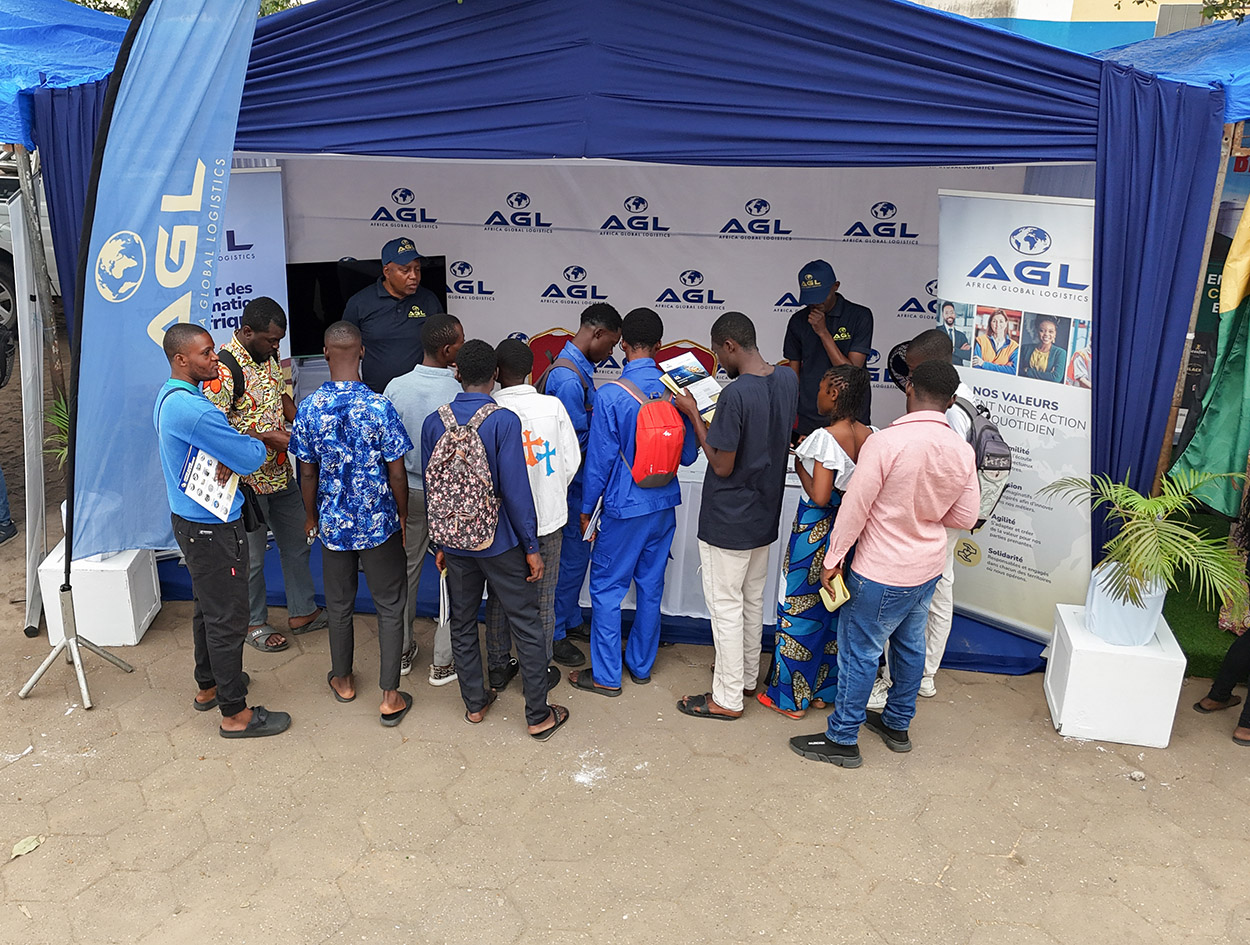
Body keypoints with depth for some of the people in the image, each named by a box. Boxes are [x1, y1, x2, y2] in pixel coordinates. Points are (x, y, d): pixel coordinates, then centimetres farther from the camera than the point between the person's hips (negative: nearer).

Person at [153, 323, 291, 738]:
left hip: (190, 518, 11)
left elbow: (217, 437, 16)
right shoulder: (191, 408, -26)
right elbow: (252, 458, -21)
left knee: (208, 609, 23)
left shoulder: (170, 397, 7)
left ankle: (208, 686, 39)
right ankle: (235, 713, 11)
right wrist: (255, 440, -1)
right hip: (211, 527, -11)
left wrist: (232, 452, -3)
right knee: (227, 619, 0)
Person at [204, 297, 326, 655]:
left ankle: (302, 612, 34)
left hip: (280, 473, 8)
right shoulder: (223, 369, -22)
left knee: (297, 543, 18)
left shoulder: (270, 356, 3)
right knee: (251, 556, 9)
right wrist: (269, 437, -26)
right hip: (247, 480, -8)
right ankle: (253, 623, 28)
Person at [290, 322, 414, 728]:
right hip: (379, 524, -3)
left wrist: (311, 515, 16)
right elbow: (396, 473, -13)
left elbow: (307, 472, -1)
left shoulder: (308, 408, -10)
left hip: (333, 523, 3)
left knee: (339, 604, 20)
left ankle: (342, 680, 38)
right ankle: (390, 697, 12)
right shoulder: (380, 408, -19)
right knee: (390, 606, 10)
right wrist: (403, 515, 4)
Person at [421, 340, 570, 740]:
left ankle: (474, 702, 32)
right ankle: (539, 716, 15)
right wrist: (532, 547, -8)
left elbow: (431, 488, 3)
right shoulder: (504, 421, -17)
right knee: (527, 626, 7)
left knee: (462, 624, 19)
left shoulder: (434, 422, -4)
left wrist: (441, 544, 14)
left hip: (456, 542, 4)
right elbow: (516, 490, -18)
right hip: (500, 541, -4)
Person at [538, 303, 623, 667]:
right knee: (571, 558, 2)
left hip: (576, 484, 10)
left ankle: (570, 620, 36)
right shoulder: (569, 378, -24)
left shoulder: (578, 368, 9)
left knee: (577, 554, 20)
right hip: (569, 486, -10)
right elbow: (576, 442, -24)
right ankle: (553, 635, 17)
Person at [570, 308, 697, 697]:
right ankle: (641, 664, 29)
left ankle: (606, 676, 13)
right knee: (651, 585, 16)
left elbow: (600, 459, -13)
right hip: (664, 505, 5)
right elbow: (688, 455, 3)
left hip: (625, 508, -5)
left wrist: (586, 509, -1)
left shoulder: (610, 395, -17)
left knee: (606, 587, 7)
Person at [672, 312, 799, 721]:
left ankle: (727, 698, 16)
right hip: (765, 515, 8)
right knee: (753, 599, 22)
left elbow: (722, 466, -21)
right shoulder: (788, 380, -1)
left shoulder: (735, 395, -26)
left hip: (728, 521, -8)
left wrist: (693, 415, -13)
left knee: (726, 605, 4)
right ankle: (747, 675, 38)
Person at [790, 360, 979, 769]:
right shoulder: (962, 451, -4)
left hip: (882, 572, -7)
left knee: (859, 651, 5)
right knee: (909, 645, 21)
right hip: (929, 568, 7)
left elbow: (854, 509, -19)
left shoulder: (885, 443, -23)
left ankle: (842, 739, 17)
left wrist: (833, 559, -9)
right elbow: (965, 517, 5)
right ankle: (897, 725, 37)